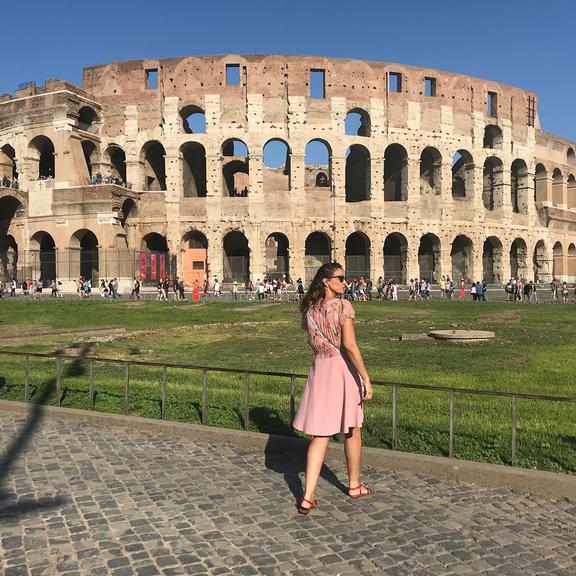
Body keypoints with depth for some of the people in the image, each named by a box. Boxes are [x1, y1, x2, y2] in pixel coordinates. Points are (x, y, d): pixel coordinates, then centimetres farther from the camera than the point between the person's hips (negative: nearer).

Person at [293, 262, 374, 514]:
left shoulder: (309, 309, 5)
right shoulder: (343, 306, -14)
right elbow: (349, 345, -21)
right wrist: (366, 378, -18)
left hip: (319, 369, 5)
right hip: (344, 369, -4)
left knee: (320, 435, 7)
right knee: (352, 430, 16)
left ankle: (308, 496, 0)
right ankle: (354, 485, 32)